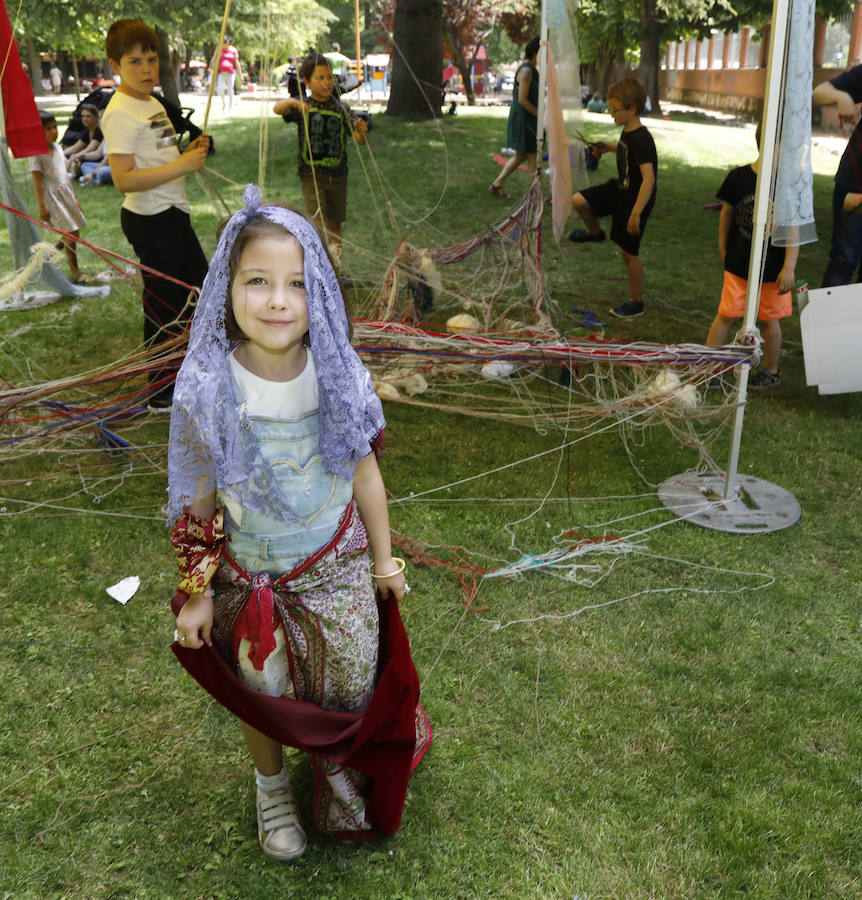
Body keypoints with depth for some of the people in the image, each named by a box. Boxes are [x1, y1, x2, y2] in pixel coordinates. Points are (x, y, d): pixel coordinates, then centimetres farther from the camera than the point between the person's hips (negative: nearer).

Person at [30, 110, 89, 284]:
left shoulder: (57, 147, 8)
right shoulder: (37, 154, -13)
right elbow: (37, 183, -13)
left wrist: (74, 198, 18)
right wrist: (42, 207, -16)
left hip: (66, 194, 7)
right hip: (52, 197, -7)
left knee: (73, 233, 7)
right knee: (71, 234, -7)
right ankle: (75, 273, 2)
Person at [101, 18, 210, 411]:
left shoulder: (154, 104, 14)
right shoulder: (120, 113, -17)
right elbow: (124, 180, -25)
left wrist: (191, 152, 3)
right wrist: (182, 165, -24)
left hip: (173, 213, 10)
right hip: (150, 220, -10)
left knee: (200, 288, 21)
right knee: (163, 305, -2)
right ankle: (162, 395, 11)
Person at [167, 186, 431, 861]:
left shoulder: (339, 376, -16)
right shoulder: (206, 389, -20)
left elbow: (365, 475, -3)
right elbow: (196, 503, -10)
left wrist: (383, 558, 6)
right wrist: (196, 591, -3)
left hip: (337, 568, 1)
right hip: (249, 577, -1)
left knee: (350, 688, 17)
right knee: (262, 693, 19)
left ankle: (339, 767, 52)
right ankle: (272, 786, 51)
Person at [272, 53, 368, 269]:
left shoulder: (341, 108, 3)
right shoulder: (302, 106, -2)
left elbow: (360, 140, -1)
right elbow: (277, 109, -19)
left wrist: (362, 132, -25)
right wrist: (292, 102, -41)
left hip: (337, 174, 3)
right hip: (311, 174, -3)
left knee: (335, 223, 13)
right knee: (318, 220, -16)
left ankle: (334, 263, 28)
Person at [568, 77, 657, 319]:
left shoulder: (641, 140, -27)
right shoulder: (628, 131, 1)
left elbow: (649, 178, -35)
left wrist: (636, 212, -40)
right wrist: (608, 147, 10)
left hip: (634, 200, -8)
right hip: (619, 189, 8)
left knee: (628, 252, 1)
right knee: (578, 201, -4)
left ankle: (636, 302, 17)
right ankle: (595, 232, 27)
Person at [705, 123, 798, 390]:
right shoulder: (738, 177, -8)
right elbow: (727, 213, 7)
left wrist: (789, 268, -15)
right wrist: (723, 248, 14)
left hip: (774, 268, 0)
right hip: (739, 264, 0)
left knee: (770, 319, 12)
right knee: (726, 315, 3)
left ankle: (771, 371, 30)